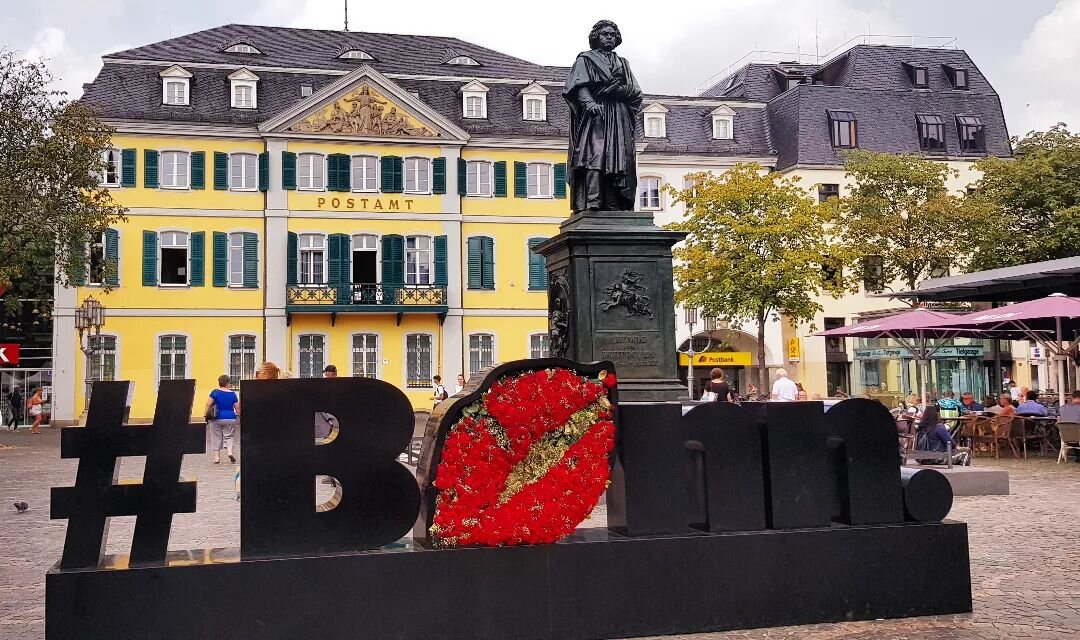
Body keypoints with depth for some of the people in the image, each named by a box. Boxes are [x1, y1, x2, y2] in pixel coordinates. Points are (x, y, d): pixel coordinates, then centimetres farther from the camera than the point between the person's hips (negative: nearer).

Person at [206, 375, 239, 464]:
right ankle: (230, 452, -13)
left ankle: (217, 458, 6)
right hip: (230, 418, 1)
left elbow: (208, 405, -9)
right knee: (229, 437, 10)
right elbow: (237, 408, 4)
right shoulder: (232, 394, 0)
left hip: (217, 419, -1)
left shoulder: (215, 392, -5)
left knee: (216, 438, 8)